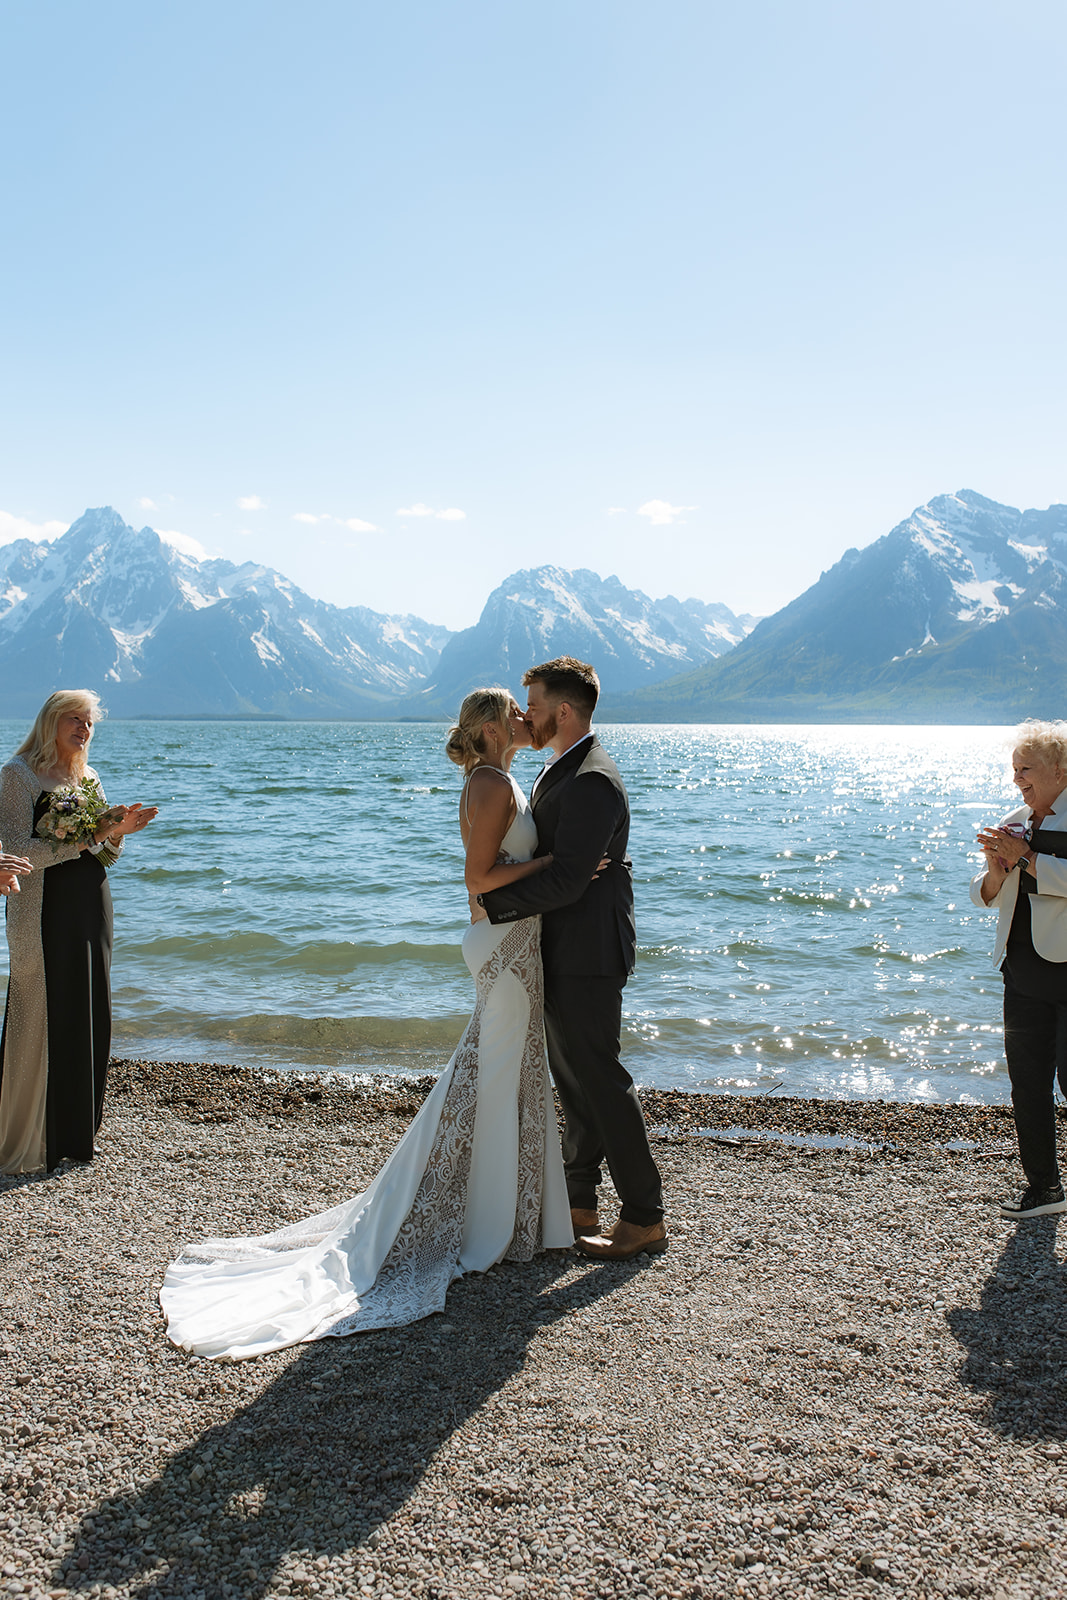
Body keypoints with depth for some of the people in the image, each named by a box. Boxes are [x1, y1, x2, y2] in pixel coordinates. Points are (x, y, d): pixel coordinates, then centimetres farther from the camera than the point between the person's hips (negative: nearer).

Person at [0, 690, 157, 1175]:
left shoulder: (89, 780, 16)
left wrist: (116, 832, -4)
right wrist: (85, 837, -18)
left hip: (92, 910, 7)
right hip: (45, 913, -7)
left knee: (90, 1018, 7)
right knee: (41, 1021, -3)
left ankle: (75, 1132, 18)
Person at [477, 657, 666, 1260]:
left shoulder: (591, 782, -21)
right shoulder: (564, 769, 13)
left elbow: (565, 881, -25)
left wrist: (492, 903, -18)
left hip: (586, 956, -11)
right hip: (566, 953, 11)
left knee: (601, 1081, -2)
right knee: (574, 1079, 17)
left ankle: (646, 1218, 9)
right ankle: (579, 1206, 29)